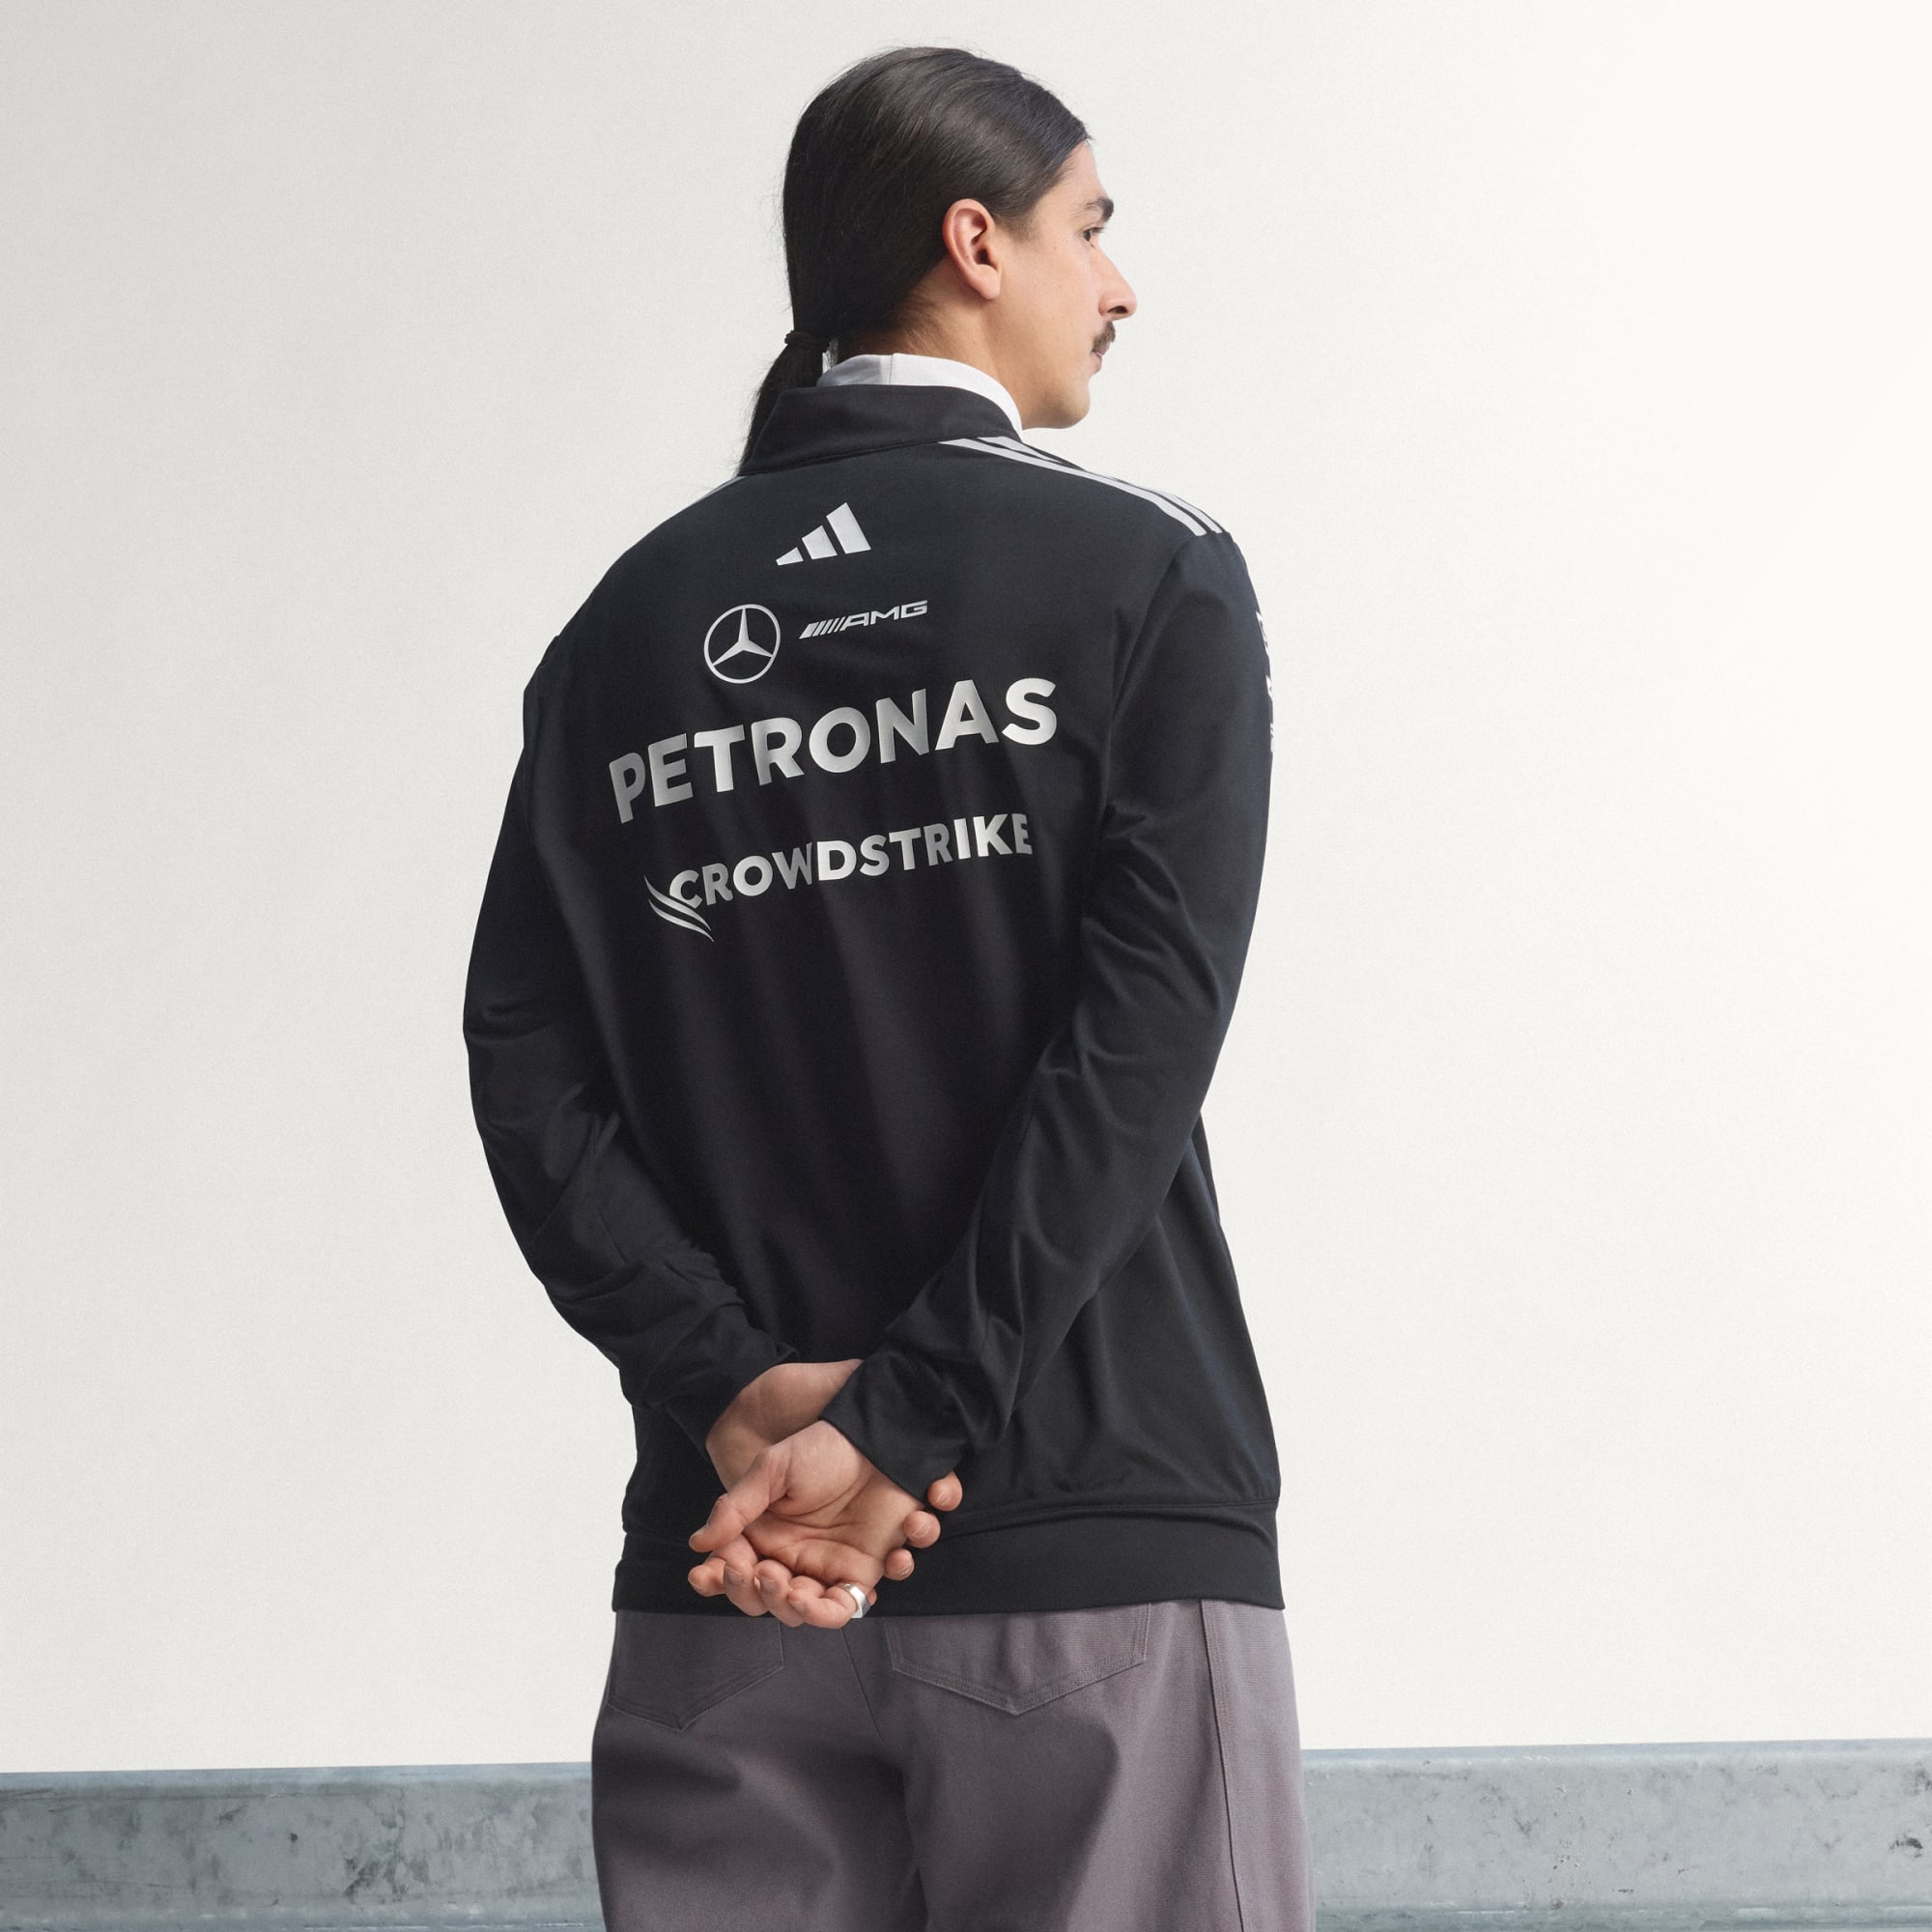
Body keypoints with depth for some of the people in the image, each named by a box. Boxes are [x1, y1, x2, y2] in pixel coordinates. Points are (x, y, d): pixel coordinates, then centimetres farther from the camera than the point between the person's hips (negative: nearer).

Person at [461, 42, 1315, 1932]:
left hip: (720, 1575, 4)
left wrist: (737, 1391, -7)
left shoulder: (629, 625, 11)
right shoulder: (1149, 576, 0)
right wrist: (901, 1425, -13)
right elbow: (1137, 1047, -11)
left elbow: (526, 1063, 1)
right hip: (1097, 1553, -4)